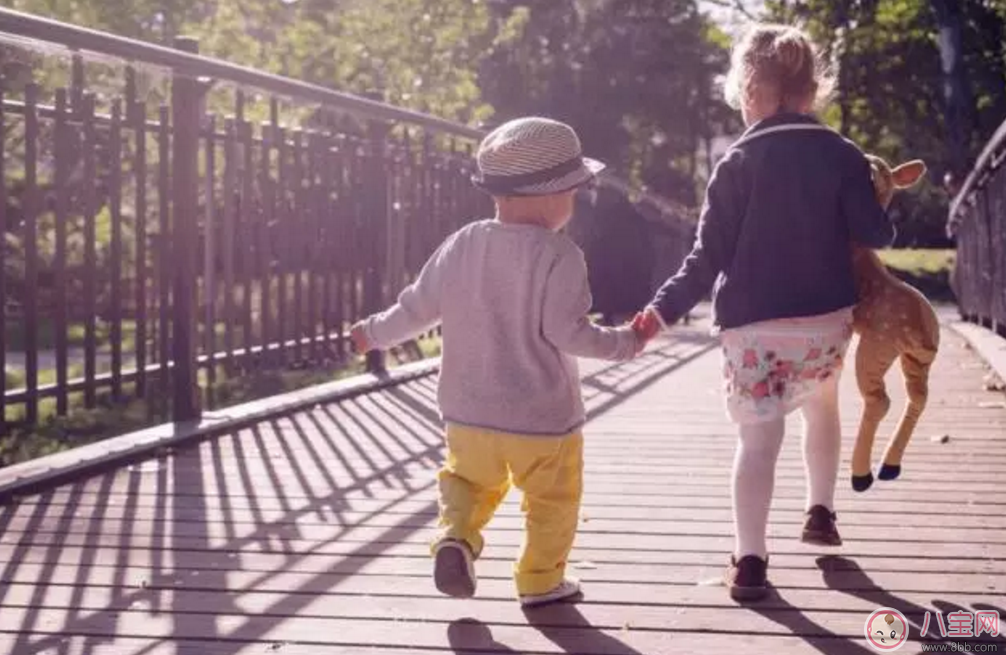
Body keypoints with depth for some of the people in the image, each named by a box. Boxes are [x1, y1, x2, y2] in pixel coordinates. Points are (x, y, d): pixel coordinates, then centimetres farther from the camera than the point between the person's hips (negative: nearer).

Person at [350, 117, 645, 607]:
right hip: (542, 416, -4)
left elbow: (419, 306, 3)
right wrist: (623, 344, -7)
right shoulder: (559, 255, -17)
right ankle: (540, 581, 22)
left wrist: (376, 333, 20)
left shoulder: (462, 244, -2)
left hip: (468, 410, 4)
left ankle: (456, 536, 2)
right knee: (552, 499, 14)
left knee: (468, 477, 25)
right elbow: (564, 331, -21)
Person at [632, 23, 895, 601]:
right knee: (823, 405, 31)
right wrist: (878, 214, 20)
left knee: (758, 441, 2)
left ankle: (750, 560, -8)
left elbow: (709, 259, -7)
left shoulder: (738, 163, -3)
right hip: (828, 320, 2)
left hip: (752, 326, -2)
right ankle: (821, 511, 31)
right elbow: (875, 235, -2)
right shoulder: (842, 155, 1)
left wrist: (662, 313, -3)